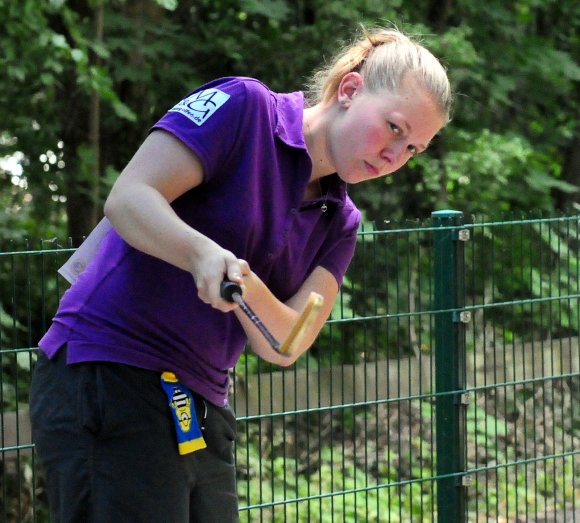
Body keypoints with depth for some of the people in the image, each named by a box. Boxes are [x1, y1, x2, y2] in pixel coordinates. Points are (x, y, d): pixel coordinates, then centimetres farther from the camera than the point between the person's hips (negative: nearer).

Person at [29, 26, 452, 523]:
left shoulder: (340, 222, 13)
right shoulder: (243, 108, -6)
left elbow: (283, 345, -1)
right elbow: (127, 198, -16)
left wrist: (247, 288, -22)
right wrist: (205, 255, -33)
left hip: (203, 408, 8)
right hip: (104, 380, -8)